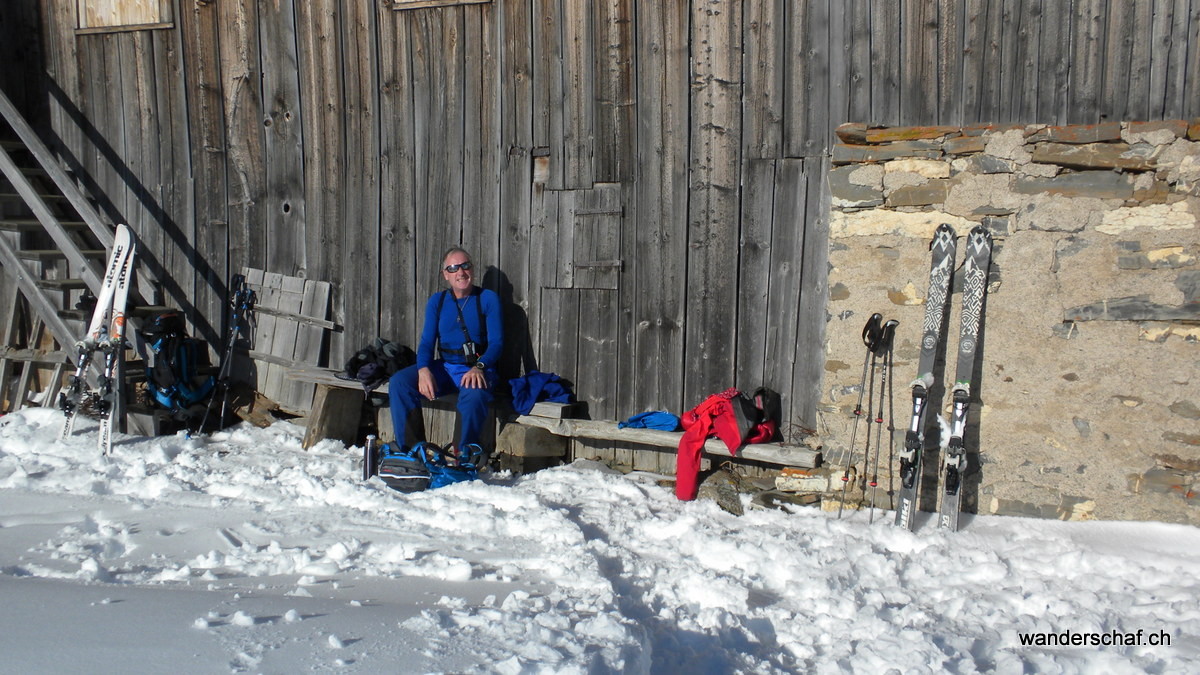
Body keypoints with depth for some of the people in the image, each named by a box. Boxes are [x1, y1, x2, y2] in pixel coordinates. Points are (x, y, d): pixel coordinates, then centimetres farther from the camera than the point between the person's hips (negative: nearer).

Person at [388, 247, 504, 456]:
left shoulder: (488, 298, 2)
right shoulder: (437, 301, 12)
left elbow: (496, 342, -5)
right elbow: (427, 342, 5)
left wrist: (479, 367, -25)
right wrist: (423, 369, -17)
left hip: (476, 369, -4)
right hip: (443, 368, 4)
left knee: (473, 394, -38)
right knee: (398, 383, -19)